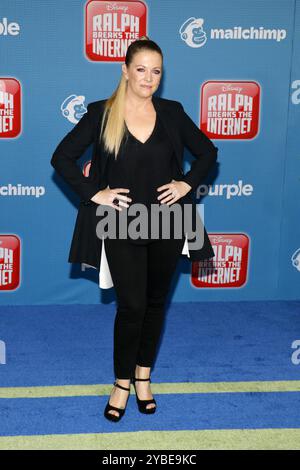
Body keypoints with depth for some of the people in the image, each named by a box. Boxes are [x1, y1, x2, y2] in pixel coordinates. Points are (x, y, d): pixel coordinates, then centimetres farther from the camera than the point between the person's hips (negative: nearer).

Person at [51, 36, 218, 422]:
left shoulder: (172, 112, 2)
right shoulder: (102, 114, -4)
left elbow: (208, 152, 12)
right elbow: (61, 158, -2)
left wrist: (187, 183, -2)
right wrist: (94, 193, -10)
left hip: (166, 225, 3)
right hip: (122, 227, -2)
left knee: (155, 302, 13)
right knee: (131, 306, -1)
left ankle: (143, 376, 31)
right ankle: (122, 383, 19)